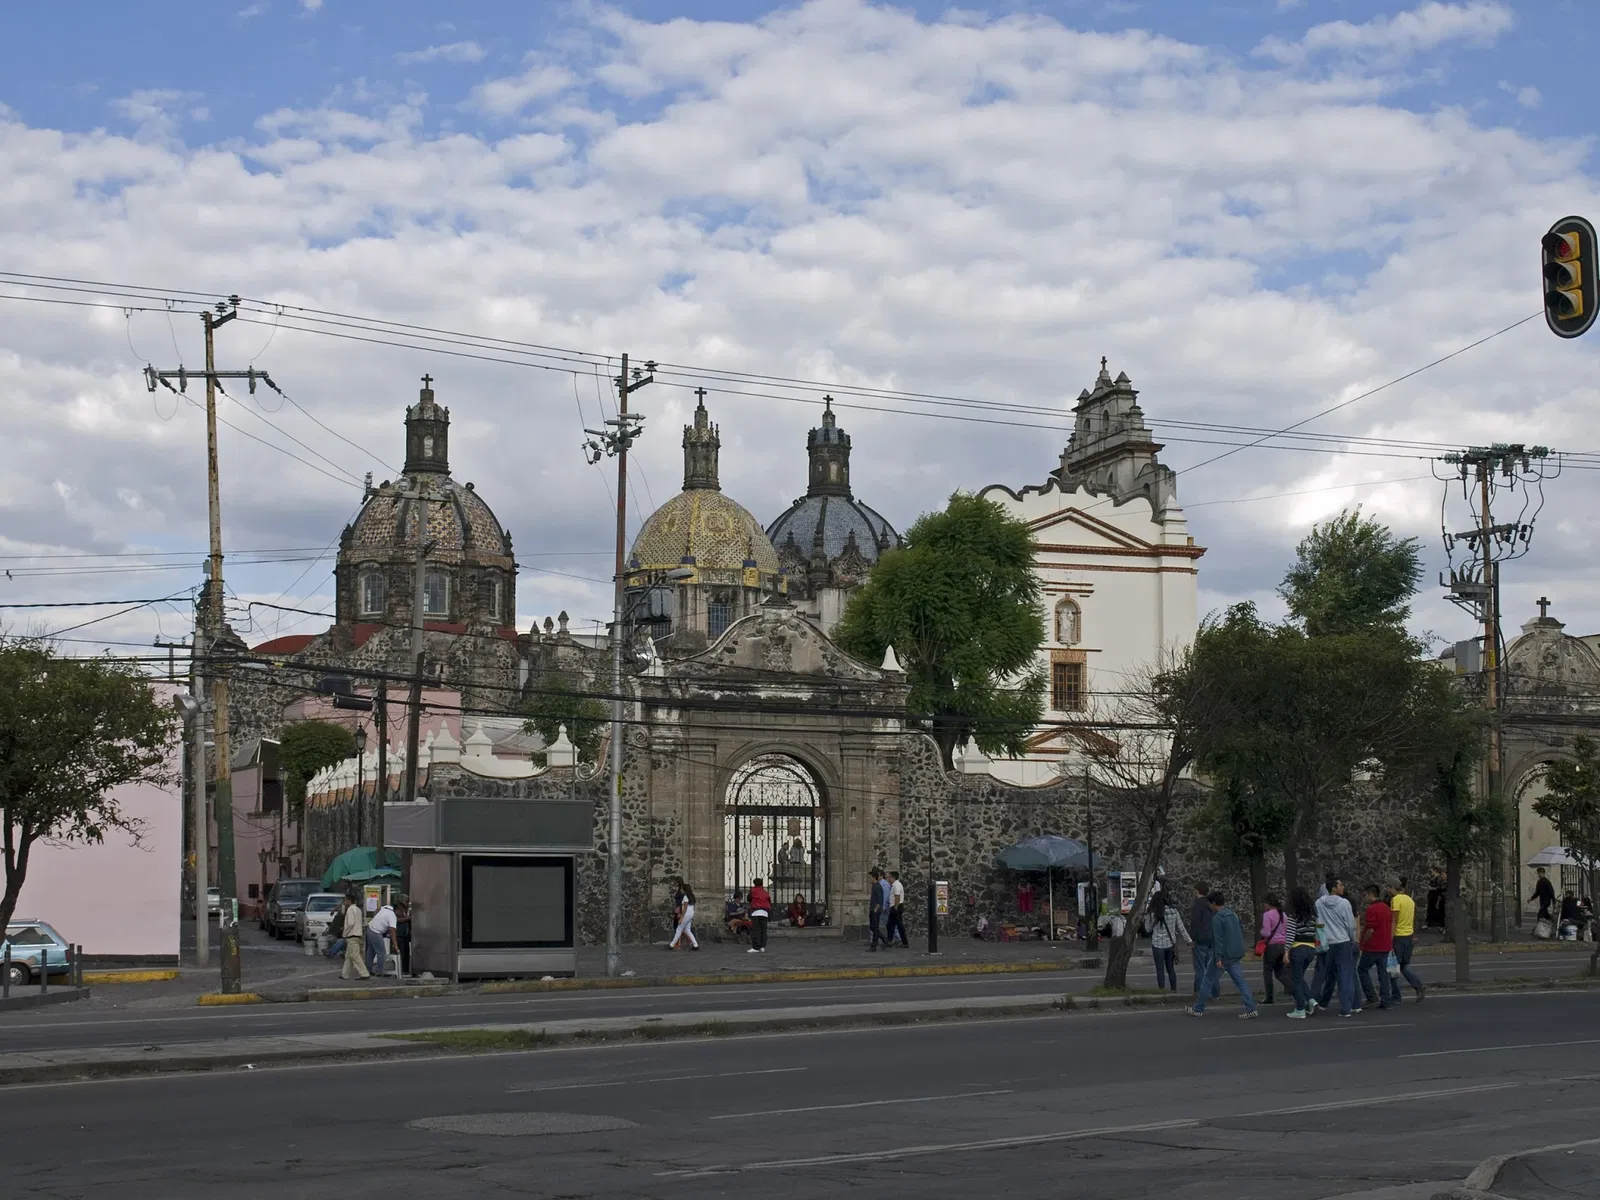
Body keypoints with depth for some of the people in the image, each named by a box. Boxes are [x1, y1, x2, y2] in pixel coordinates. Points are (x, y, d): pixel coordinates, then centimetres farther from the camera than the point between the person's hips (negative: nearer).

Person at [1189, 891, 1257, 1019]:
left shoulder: (1217, 918, -14)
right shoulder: (1234, 915, 11)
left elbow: (1218, 939, -19)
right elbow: (1242, 931, 19)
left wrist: (1218, 958, -20)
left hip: (1223, 956, -7)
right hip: (1236, 956, 7)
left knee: (1207, 981, 5)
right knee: (1240, 981, 4)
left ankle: (1198, 1009, 12)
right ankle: (1251, 1009, -7)